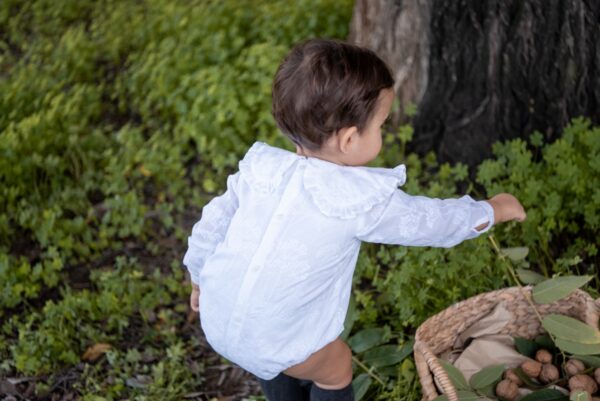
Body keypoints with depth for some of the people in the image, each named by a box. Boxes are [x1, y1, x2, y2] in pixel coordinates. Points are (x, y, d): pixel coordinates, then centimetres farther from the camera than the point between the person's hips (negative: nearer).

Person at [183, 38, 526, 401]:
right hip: (272, 339, -5)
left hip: (217, 321, 5)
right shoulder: (365, 198, -18)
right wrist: (491, 211, 14)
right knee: (335, 370, 23)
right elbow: (428, 221, -4)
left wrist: (200, 279, 24)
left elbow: (212, 225, 5)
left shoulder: (260, 168, -5)